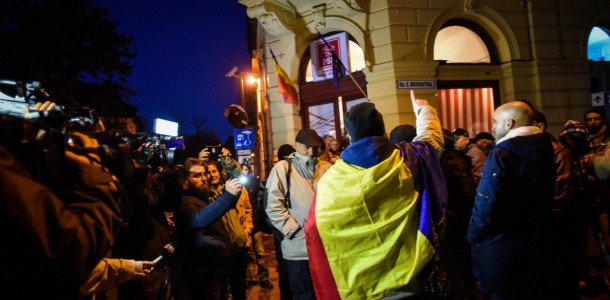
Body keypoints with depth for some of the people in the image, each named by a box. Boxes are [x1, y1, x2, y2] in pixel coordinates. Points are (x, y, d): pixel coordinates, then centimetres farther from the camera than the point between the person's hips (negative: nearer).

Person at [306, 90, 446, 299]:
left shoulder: (331, 180, -12)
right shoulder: (408, 160, -8)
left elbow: (314, 232, -6)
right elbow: (431, 135, 14)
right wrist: (423, 109, 35)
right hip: (407, 279, 1)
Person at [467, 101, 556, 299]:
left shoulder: (501, 155, -21)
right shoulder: (545, 149, 5)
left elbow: (486, 205, -24)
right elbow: (547, 196, 15)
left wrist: (473, 238, -10)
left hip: (504, 247, -7)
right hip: (537, 241, 8)